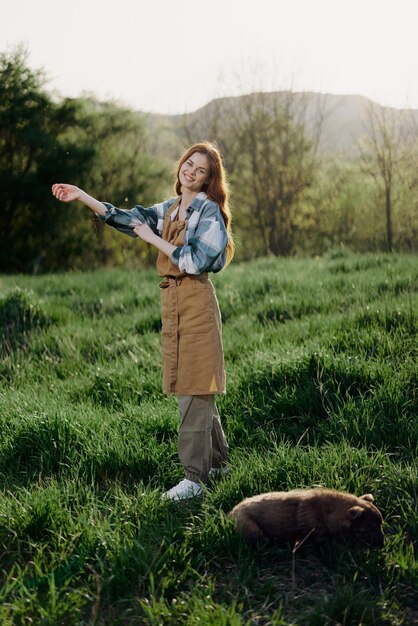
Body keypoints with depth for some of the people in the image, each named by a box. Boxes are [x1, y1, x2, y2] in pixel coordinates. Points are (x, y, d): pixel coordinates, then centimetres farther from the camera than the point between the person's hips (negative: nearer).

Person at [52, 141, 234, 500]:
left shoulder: (208, 210, -6)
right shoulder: (170, 209, 16)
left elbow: (196, 261, -16)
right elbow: (125, 218, 12)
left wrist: (154, 239, -12)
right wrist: (81, 196, 5)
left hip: (196, 303, -8)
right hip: (173, 302, 8)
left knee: (195, 389, -9)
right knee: (197, 389, 13)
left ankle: (194, 477, -7)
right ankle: (217, 461, 25)